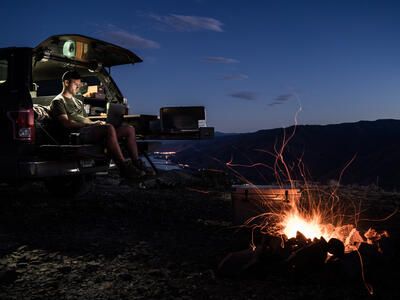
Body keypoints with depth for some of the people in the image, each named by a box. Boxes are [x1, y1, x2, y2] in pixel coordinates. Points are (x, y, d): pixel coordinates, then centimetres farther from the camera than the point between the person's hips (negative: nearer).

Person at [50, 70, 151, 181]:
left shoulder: (78, 102, 36)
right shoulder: (58, 101, 8)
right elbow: (67, 123, -8)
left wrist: (97, 122, 4)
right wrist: (91, 124, -17)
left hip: (89, 130, 9)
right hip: (78, 134, -8)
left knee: (129, 129, -6)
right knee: (109, 128, -38)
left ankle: (136, 164, -10)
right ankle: (124, 167, -39)